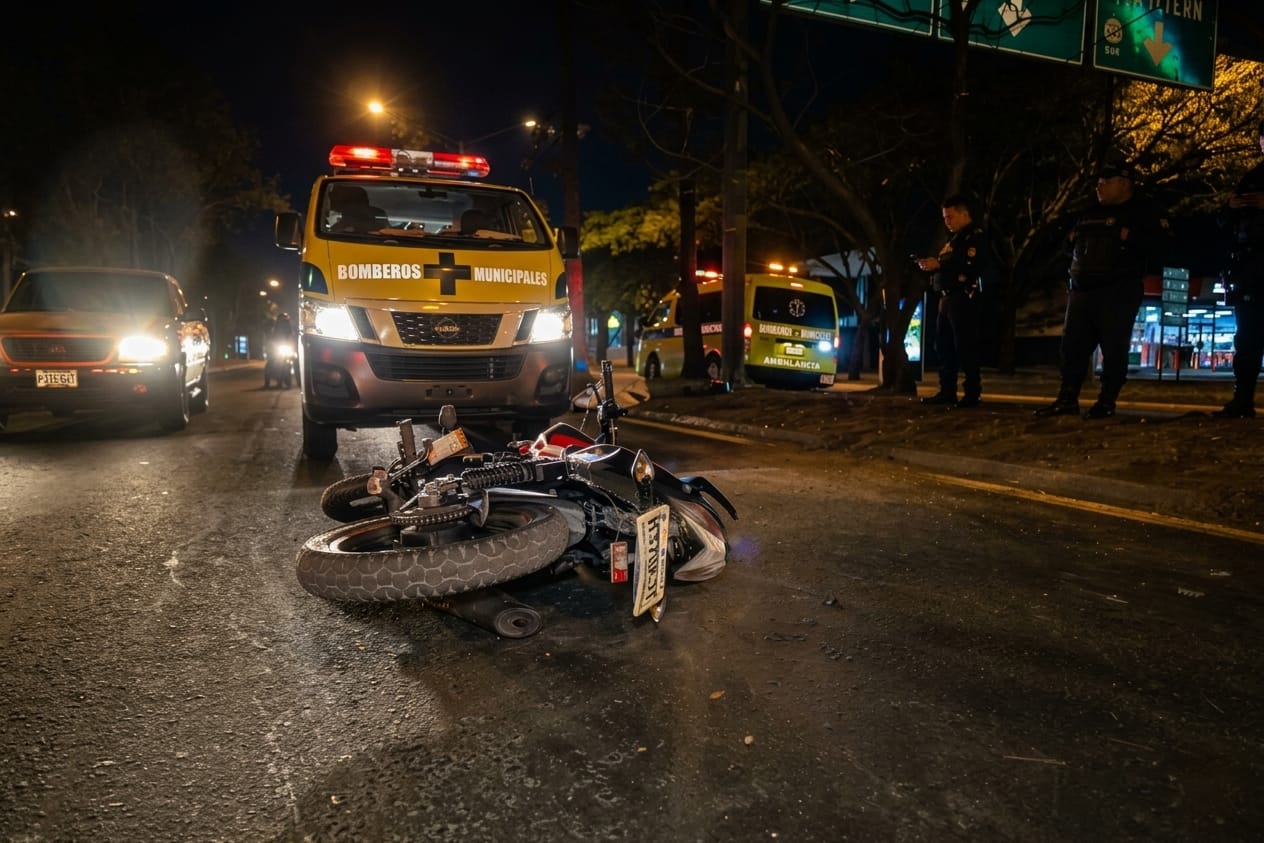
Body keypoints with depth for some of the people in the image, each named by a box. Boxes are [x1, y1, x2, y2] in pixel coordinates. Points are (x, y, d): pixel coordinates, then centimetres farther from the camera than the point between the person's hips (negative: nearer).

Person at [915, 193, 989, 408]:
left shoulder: (975, 237, -6)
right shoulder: (954, 239, 23)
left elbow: (970, 267, -20)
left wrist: (938, 264, -19)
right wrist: (930, 264, 6)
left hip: (964, 300, -9)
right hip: (947, 299, 9)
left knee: (965, 348, -10)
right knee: (944, 347, 8)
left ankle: (972, 393, -7)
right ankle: (947, 392, 13)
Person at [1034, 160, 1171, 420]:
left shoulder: (1143, 212, 2)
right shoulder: (1090, 214, 21)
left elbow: (1158, 243, -12)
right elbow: (1072, 246, 30)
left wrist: (1128, 237, -20)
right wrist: (1073, 240, 10)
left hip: (1119, 291, -7)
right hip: (1082, 289, 7)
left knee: (1113, 348, -7)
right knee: (1073, 345, 4)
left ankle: (1106, 402, -2)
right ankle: (1067, 399, 8)